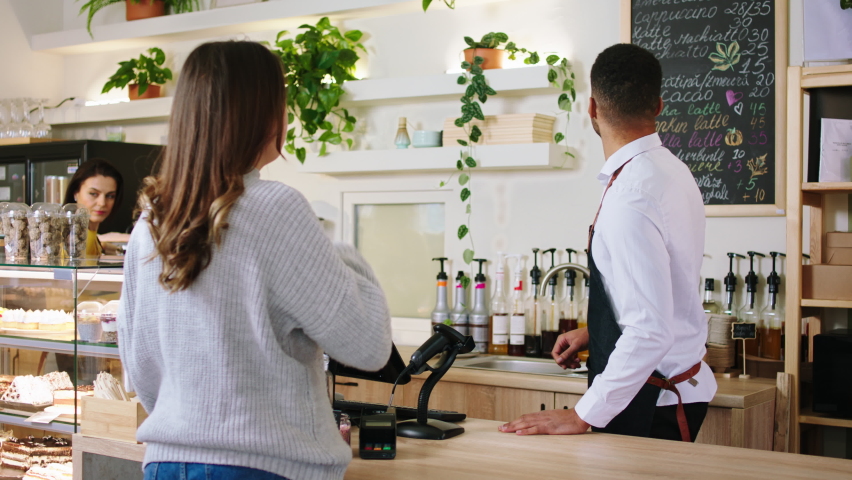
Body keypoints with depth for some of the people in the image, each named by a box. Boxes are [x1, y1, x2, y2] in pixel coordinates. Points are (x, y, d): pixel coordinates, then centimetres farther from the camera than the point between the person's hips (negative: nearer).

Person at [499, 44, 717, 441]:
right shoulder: (670, 170, 5)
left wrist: (583, 416, -23)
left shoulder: (630, 199, -26)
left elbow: (651, 332, -29)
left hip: (650, 405, -9)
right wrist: (595, 332, 21)